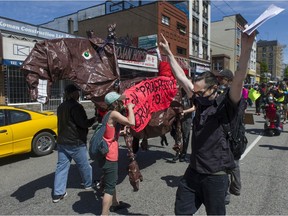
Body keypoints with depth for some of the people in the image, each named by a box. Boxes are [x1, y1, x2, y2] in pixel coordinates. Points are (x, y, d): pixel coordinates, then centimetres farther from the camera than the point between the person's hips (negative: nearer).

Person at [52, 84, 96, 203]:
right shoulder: (76, 106, -18)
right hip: (75, 143, -7)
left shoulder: (61, 107, 11)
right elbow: (84, 123, -20)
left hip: (62, 142, 7)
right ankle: (89, 184, 30)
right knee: (84, 165, 12)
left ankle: (58, 193, 9)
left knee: (61, 166, 8)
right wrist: (94, 119, -5)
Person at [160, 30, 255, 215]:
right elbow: (181, 77, 8)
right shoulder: (200, 102, 3)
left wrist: (246, 49, -42)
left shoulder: (225, 105, -12)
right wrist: (168, 53, 12)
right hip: (193, 172, 6)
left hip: (215, 175, -5)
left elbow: (239, 80, -29)